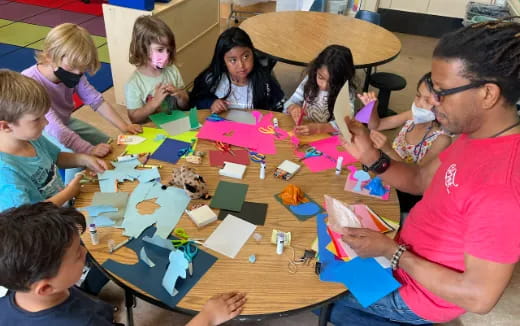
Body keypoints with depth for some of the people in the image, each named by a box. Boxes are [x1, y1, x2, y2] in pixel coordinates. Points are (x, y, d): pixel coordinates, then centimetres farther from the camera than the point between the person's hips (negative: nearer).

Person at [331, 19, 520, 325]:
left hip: (420, 291, -8)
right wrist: (370, 156, -15)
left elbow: (479, 297, -30)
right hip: (408, 251, 8)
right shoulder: (480, 133, -9)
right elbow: (421, 181, 2)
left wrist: (391, 250, -25)